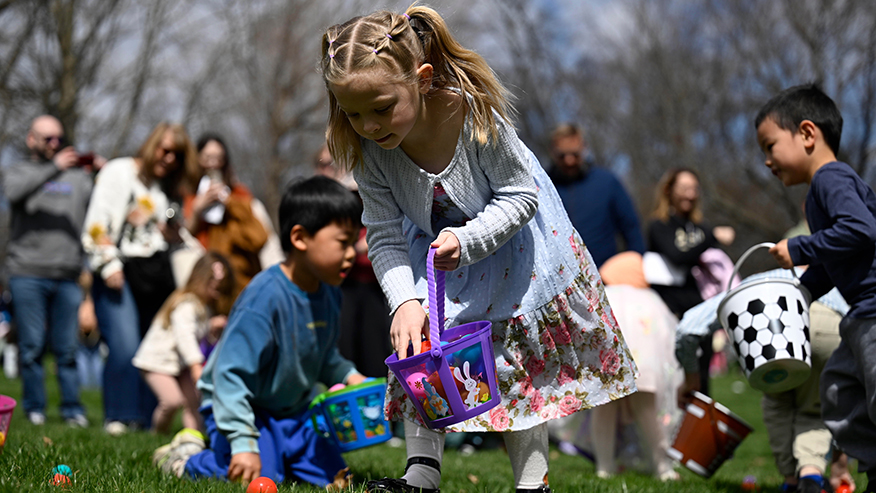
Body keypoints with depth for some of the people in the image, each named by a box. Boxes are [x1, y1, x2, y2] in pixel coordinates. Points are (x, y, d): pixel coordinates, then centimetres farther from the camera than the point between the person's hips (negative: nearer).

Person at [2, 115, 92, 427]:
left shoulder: (77, 176, 19)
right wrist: (54, 168, -18)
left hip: (67, 275, 2)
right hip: (27, 272, -2)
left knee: (67, 348, 2)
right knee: (32, 346, -1)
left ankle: (72, 409, 6)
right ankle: (34, 409, 8)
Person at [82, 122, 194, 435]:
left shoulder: (165, 187, 22)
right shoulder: (118, 172, 5)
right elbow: (96, 224, -3)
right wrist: (108, 265, -11)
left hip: (157, 274, 6)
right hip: (121, 272, -6)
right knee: (124, 346, -16)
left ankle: (147, 416, 6)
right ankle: (118, 418, -7)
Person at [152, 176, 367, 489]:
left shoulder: (329, 295, -3)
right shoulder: (265, 298, -29)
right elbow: (230, 373, -32)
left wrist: (348, 376, -3)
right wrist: (244, 444, -36)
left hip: (293, 410, 7)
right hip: (240, 405, -7)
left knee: (330, 475, -2)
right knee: (260, 476, -25)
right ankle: (185, 458, 2)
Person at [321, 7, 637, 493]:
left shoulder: (474, 114, -36)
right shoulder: (368, 148, -26)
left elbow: (520, 194, -24)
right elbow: (385, 235, -18)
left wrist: (466, 240, -39)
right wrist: (404, 300, -33)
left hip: (507, 230, -3)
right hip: (433, 240, 3)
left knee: (521, 359, -1)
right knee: (419, 342, -6)